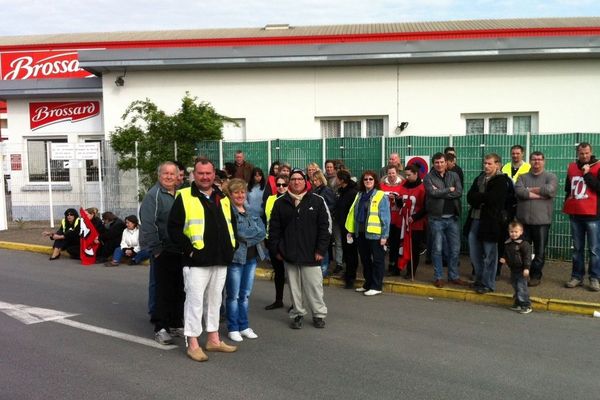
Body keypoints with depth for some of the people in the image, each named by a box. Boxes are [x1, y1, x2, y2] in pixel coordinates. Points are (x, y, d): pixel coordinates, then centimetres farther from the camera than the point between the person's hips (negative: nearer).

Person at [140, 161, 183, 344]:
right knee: (162, 289, -2)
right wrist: (156, 248, -17)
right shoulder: (153, 195, -8)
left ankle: (176, 323, 25)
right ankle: (161, 328, 7)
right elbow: (148, 224, -15)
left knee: (179, 289, 13)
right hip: (163, 252, -7)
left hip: (180, 251, 7)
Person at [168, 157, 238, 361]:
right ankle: (193, 344, 10)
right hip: (196, 261, -6)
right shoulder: (184, 197, -5)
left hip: (221, 261, 6)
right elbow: (174, 228, -8)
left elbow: (232, 223, 22)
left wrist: (231, 246, 10)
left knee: (215, 299, 15)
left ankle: (213, 339, 27)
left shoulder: (223, 198, 13)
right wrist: (189, 249, -14)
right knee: (195, 300, -1)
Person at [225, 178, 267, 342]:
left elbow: (262, 231, 5)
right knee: (233, 295, 3)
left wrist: (245, 235, -9)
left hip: (252, 256, 6)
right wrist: (254, 232, -6)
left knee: (246, 294, 13)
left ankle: (244, 326, 23)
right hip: (235, 257, -6)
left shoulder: (251, 213, 14)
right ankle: (233, 328, 14)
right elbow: (237, 231, -19)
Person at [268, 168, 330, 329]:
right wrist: (275, 249, 1)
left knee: (314, 285, 3)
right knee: (294, 287, 11)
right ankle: (297, 314, 24)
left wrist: (321, 249, -7)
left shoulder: (317, 201, 0)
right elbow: (274, 228, 7)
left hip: (311, 254, -2)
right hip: (289, 254, 2)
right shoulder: (280, 203, 5)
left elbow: (325, 226, -2)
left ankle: (319, 314, 19)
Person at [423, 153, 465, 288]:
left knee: (455, 249, 9)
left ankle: (454, 276, 23)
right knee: (437, 249, 4)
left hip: (452, 217, 3)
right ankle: (438, 277, 15)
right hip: (436, 218, -3)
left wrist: (440, 192, -13)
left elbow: (459, 192, -8)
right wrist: (449, 190, -7)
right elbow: (433, 193, -17)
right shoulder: (428, 178, -1)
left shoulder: (454, 176, 7)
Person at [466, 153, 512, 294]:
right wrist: (483, 199, -12)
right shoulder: (479, 179, 14)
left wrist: (477, 198, -5)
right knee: (474, 254, 13)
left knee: (489, 255, 3)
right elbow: (469, 197, 3)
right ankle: (479, 280, 29)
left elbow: (491, 198, -17)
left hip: (490, 222, -6)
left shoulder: (501, 181, -5)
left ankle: (488, 284, 14)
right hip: (474, 219, 6)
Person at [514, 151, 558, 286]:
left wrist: (530, 190, -7)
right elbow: (519, 191, -11)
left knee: (539, 251, 6)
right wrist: (540, 194, -14)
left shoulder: (550, 177, 3)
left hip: (541, 220, -2)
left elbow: (550, 190, -18)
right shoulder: (522, 177, 9)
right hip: (523, 220, 2)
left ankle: (535, 275, 19)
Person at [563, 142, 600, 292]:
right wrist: (567, 202, 16)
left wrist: (587, 174, -15)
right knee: (577, 248, 9)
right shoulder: (572, 167, 12)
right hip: (575, 213, 4)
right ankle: (577, 276, 15)